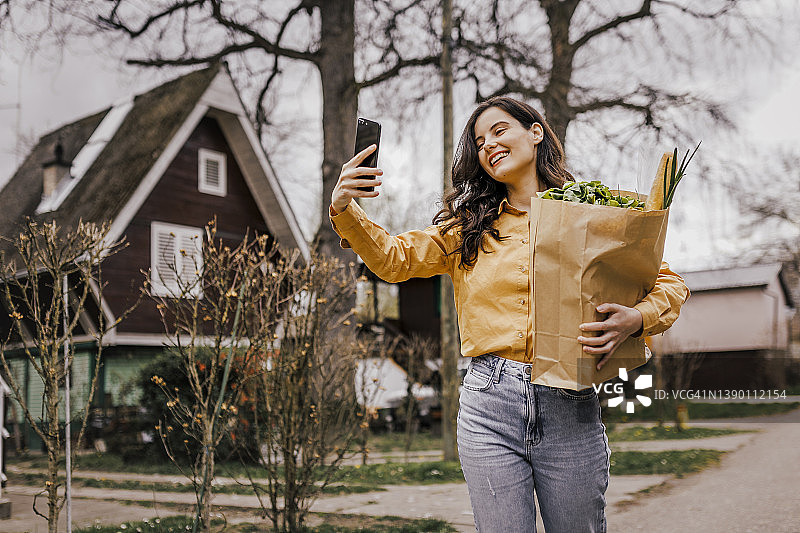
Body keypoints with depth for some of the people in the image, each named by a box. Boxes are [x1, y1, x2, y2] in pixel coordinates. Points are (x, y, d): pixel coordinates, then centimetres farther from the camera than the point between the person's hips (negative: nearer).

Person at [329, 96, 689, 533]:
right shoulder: (470, 226, 13)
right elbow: (394, 258, 5)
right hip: (490, 402, 1)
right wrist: (344, 210, -12)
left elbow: (670, 284, 7)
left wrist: (635, 319, -15)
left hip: (569, 403, -1)